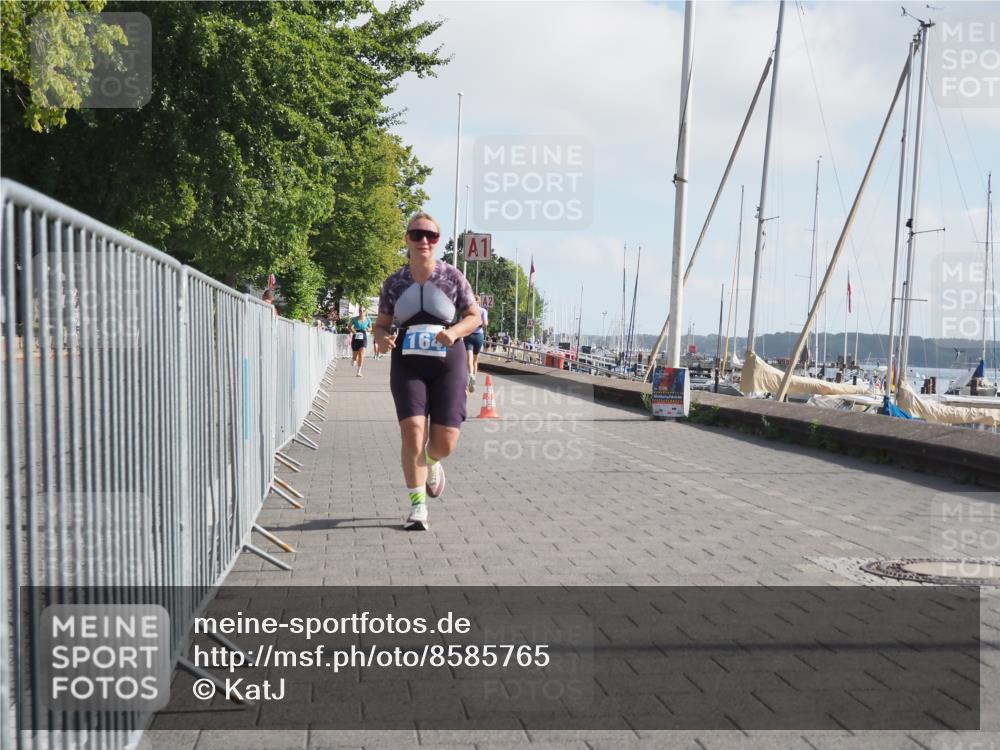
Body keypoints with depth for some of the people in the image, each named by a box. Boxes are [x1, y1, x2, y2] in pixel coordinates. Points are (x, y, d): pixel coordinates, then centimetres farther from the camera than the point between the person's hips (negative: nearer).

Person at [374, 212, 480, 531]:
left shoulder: (452, 276, -1)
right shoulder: (394, 283, 4)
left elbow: (474, 317, 5)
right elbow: (381, 324, 11)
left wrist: (454, 331, -16)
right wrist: (382, 338, -13)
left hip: (447, 364, 0)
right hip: (407, 364, 1)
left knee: (445, 442, -4)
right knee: (412, 432, -15)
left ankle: (431, 463, 36)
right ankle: (417, 508, -2)